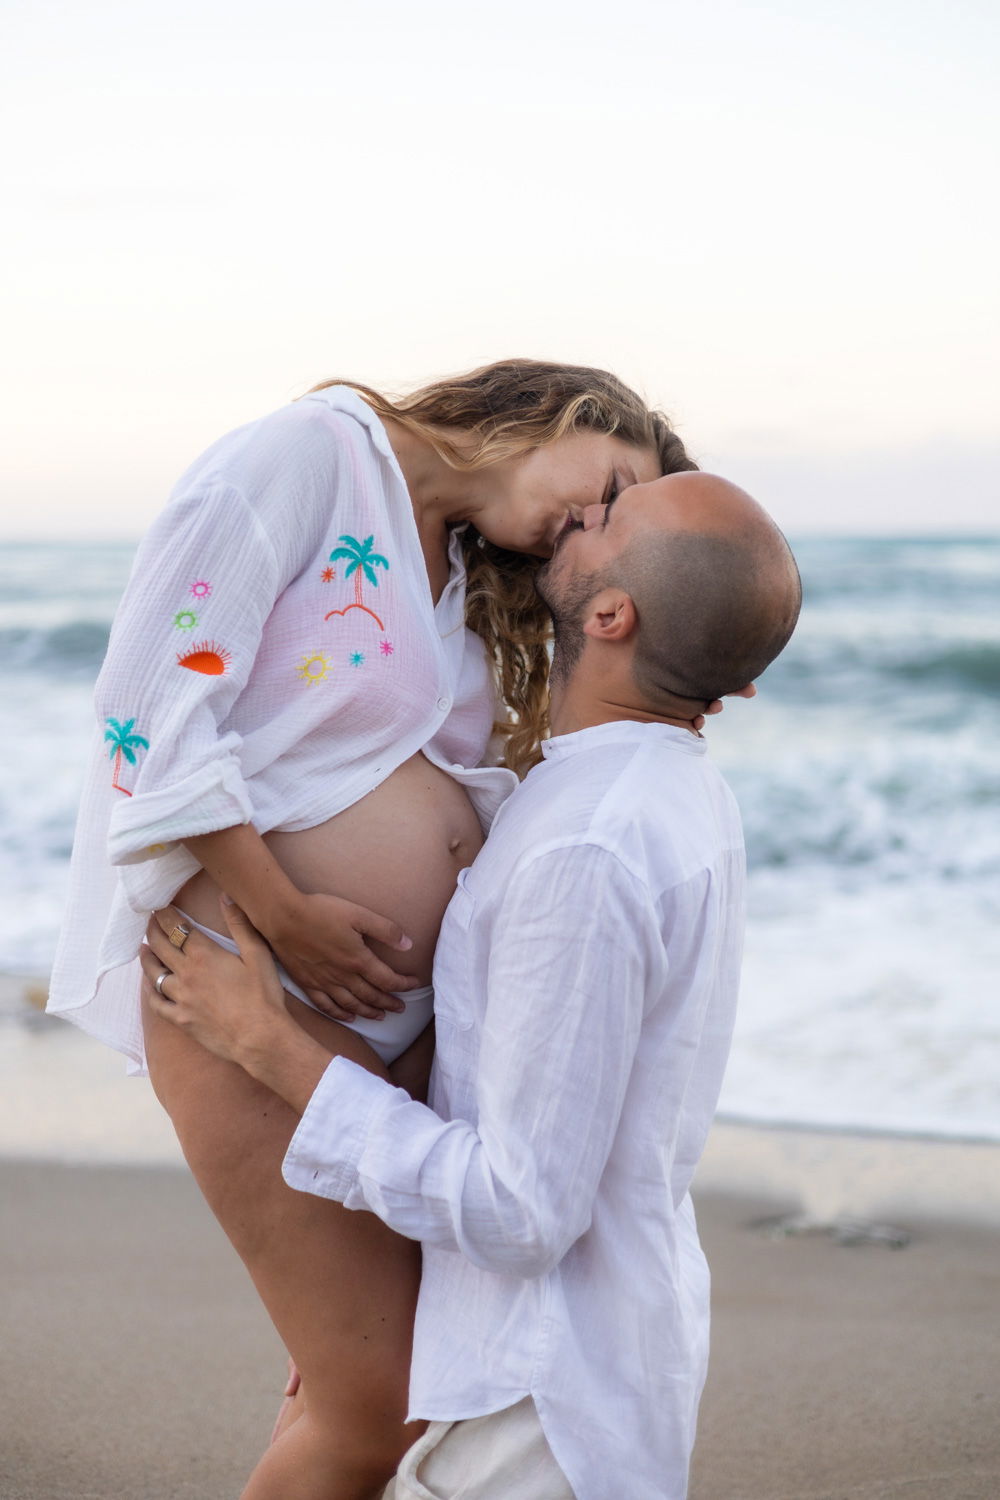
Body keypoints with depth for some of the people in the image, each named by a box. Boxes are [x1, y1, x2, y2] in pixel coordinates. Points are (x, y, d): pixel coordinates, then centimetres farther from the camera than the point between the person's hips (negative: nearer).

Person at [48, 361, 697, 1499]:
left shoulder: (463, 575, 18)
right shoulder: (313, 449, -8)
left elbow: (465, 793, 16)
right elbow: (153, 695, -15)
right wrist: (285, 915, -17)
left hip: (405, 1011, 9)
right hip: (253, 995, -8)